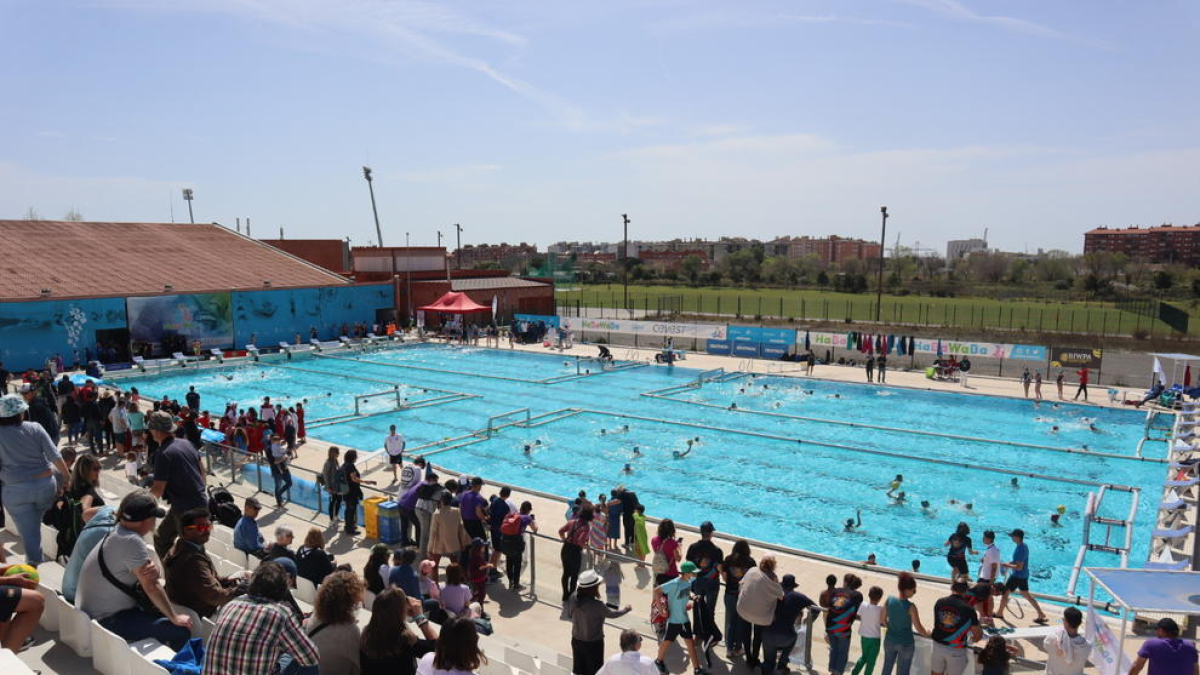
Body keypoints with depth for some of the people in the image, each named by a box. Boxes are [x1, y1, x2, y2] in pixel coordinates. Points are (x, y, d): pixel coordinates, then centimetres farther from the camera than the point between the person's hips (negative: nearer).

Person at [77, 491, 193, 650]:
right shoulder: (131, 542, -24)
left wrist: (155, 571, -20)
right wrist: (175, 618, -14)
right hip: (106, 620, -10)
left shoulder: (116, 532, 5)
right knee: (181, 631, -17)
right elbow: (150, 587, -22)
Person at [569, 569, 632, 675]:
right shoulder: (597, 605, -29)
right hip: (593, 643, -5)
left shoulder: (574, 599, -14)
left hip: (576, 640, 5)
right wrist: (625, 609, 9)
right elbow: (611, 614, -11)